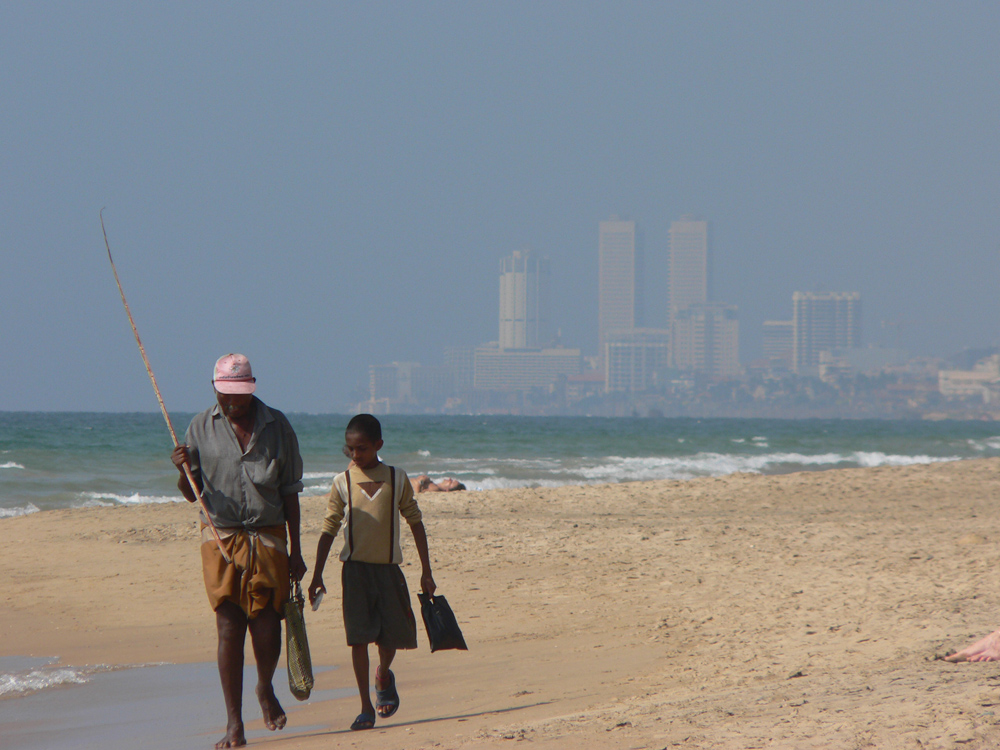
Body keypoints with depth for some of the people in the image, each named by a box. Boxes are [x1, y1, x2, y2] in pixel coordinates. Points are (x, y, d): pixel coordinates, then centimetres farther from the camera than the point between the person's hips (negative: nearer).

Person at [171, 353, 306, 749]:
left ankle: (266, 689, 27)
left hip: (267, 537, 0)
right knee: (229, 628, -4)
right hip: (220, 537, 0)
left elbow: (289, 491, 7)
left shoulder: (276, 426, 4)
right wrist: (184, 471, -15)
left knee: (266, 627, -5)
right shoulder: (201, 427, 4)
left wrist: (295, 550, 6)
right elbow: (192, 494, 8)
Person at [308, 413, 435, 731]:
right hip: (355, 568, -1)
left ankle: (384, 675, 39)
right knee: (359, 637, -7)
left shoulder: (396, 479, 2)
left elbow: (415, 522, 7)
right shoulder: (343, 482, 0)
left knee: (392, 633, 5)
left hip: (388, 568, 1)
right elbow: (329, 529, 3)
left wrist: (426, 571, 5)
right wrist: (317, 575, -1)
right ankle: (366, 707, -1)